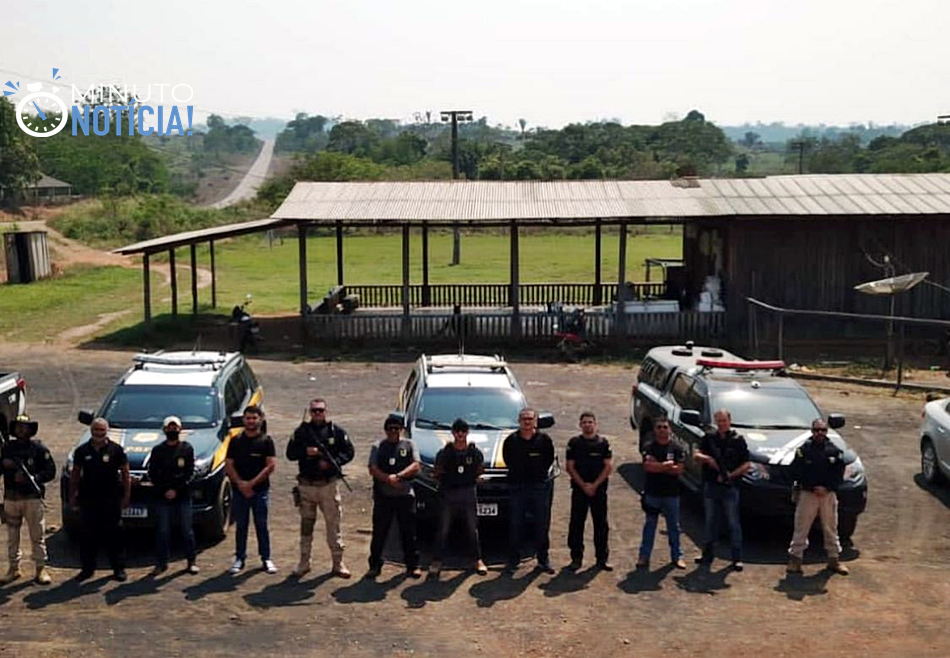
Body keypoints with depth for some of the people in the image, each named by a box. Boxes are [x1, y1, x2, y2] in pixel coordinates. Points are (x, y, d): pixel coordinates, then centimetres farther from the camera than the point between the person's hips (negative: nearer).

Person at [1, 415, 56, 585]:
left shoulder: (38, 448, 0)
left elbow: (50, 471, -4)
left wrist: (30, 478, -16)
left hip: (33, 497, -3)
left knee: (37, 535, -2)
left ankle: (40, 569, 3)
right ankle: (14, 568, 21)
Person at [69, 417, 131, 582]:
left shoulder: (116, 450, 1)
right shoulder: (82, 451, 7)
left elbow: (125, 474, 3)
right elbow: (75, 475, 14)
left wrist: (126, 496, -2)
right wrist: (72, 496, 9)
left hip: (111, 500, -2)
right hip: (88, 499, 2)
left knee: (114, 535, 2)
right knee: (88, 535, 7)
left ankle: (118, 568, 11)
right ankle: (87, 567, 17)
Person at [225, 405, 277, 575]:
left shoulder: (266, 441, 1)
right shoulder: (236, 441, 7)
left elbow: (271, 465, -7)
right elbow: (228, 465, 4)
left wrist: (252, 483, -12)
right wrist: (240, 483, -11)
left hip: (260, 490, -2)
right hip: (239, 490, 2)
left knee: (261, 525, 2)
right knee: (240, 525, 7)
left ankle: (266, 559, 9)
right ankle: (240, 559, 14)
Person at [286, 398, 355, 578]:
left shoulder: (336, 431, 2)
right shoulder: (301, 431, 5)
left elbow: (349, 452, 2)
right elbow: (290, 453, 3)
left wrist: (332, 462, -13)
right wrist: (306, 452, -16)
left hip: (329, 484, -1)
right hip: (306, 485, 1)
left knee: (333, 524, 1)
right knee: (306, 524, 10)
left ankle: (338, 563, 7)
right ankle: (304, 562, 20)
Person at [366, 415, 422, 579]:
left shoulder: (409, 445, 10)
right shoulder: (378, 447, 11)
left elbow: (416, 466, -3)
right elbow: (373, 470, -1)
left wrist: (398, 476, -16)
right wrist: (389, 479, -15)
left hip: (405, 495, 0)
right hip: (383, 496, 0)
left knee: (409, 532, 3)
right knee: (379, 532, 3)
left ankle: (412, 565, 11)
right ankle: (375, 565, 13)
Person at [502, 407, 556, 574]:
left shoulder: (544, 439, 0)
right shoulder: (511, 440, 1)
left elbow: (549, 459, 9)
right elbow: (508, 460, 10)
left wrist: (539, 472, 5)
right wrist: (519, 473, 7)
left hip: (540, 486, 0)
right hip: (517, 486, 0)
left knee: (542, 525, 4)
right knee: (515, 525, 3)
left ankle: (543, 559, 14)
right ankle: (513, 560, 12)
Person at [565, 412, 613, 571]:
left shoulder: (603, 443, 4)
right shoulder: (574, 443, 3)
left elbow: (608, 466, 0)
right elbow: (570, 467, 1)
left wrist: (595, 485, -9)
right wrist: (583, 485, -8)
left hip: (599, 489, 0)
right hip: (579, 489, 0)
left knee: (601, 524, 3)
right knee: (576, 524, 1)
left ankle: (602, 558, 11)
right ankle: (576, 557, 9)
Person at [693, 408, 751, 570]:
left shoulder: (738, 440, 0)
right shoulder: (709, 438, 7)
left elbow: (747, 465, -1)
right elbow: (696, 455, 2)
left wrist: (731, 475, -14)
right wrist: (706, 458, -19)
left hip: (730, 488, -3)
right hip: (711, 486, 3)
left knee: (733, 523, -1)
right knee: (710, 521, 11)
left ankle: (737, 558, 4)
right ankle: (707, 555, 20)